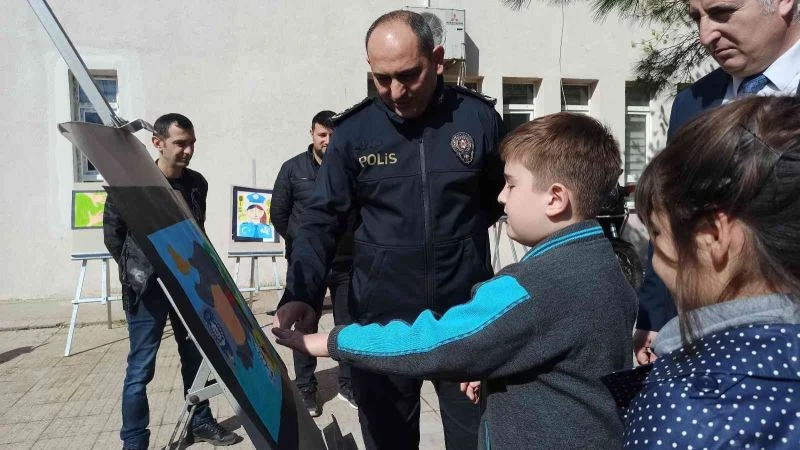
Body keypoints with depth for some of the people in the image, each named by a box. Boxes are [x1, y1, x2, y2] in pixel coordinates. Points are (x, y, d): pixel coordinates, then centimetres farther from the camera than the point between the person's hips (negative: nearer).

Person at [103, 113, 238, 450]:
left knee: (195, 358, 15)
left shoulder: (197, 183, 3)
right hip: (147, 287, -5)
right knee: (141, 368, 1)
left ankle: (199, 422, 31)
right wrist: (138, 270, 3)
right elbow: (113, 234, -1)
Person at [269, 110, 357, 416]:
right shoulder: (293, 169, 0)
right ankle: (305, 389, 23)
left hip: (347, 262, 1)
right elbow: (278, 213, 5)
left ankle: (348, 383, 27)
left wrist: (355, 243, 1)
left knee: (349, 325, 10)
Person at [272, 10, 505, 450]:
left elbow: (500, 196, 12)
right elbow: (321, 220, -5)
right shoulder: (353, 130, -4)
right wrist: (301, 296, -18)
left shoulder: (478, 117, -3)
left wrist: (459, 236, 2)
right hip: (381, 320, 0)